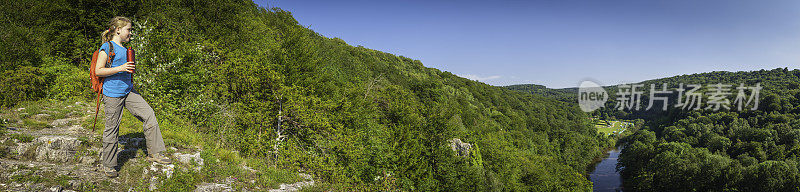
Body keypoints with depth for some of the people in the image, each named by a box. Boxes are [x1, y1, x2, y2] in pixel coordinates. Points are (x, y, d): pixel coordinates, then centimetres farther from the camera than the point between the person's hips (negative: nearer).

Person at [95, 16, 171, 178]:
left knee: (149, 115, -1)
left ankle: (154, 153, 6)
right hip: (112, 94, -8)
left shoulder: (124, 49, 15)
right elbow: (98, 71, -14)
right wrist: (120, 68, -22)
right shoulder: (107, 47, -9)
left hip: (128, 91, 8)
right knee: (112, 129, 2)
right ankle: (108, 165, 18)